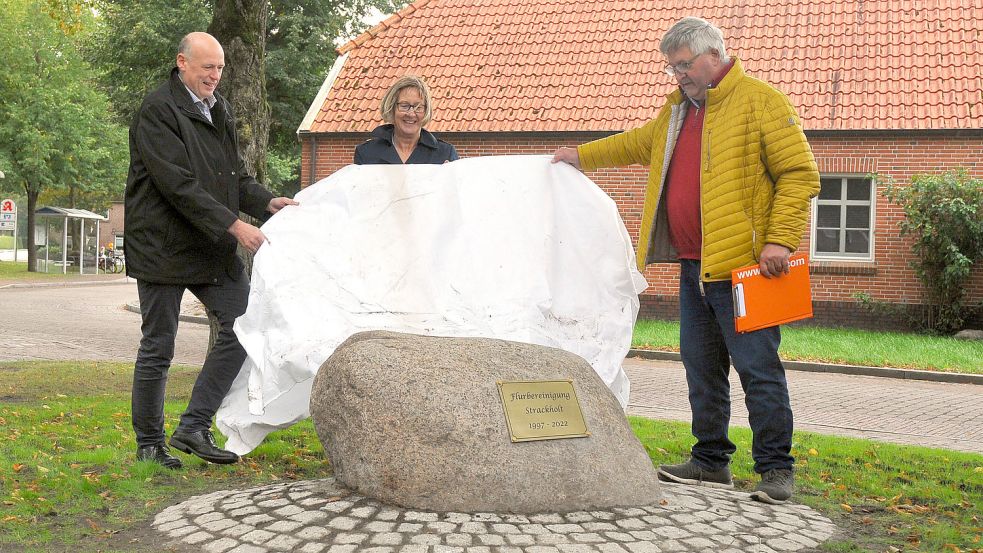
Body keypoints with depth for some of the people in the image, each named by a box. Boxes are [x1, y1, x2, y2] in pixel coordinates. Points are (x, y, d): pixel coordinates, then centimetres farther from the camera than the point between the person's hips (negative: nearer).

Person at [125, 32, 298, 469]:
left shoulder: (218, 110, 14)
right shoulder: (158, 110, -12)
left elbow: (235, 175, 17)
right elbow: (179, 185, -21)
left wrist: (267, 202, -1)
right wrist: (234, 225, -24)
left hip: (212, 246, 8)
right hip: (163, 246, -7)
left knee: (243, 326, -1)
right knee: (158, 346, 2)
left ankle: (194, 428, 7)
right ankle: (149, 443, 17)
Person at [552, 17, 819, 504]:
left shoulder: (760, 100, -7)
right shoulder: (678, 109, 18)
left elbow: (800, 173, -12)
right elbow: (638, 144, 36)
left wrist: (780, 240, -19)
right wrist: (582, 156, 34)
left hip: (742, 266, -8)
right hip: (693, 267, 8)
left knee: (758, 368, -4)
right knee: (701, 368, 13)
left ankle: (775, 469, 4)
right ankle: (711, 462, 23)